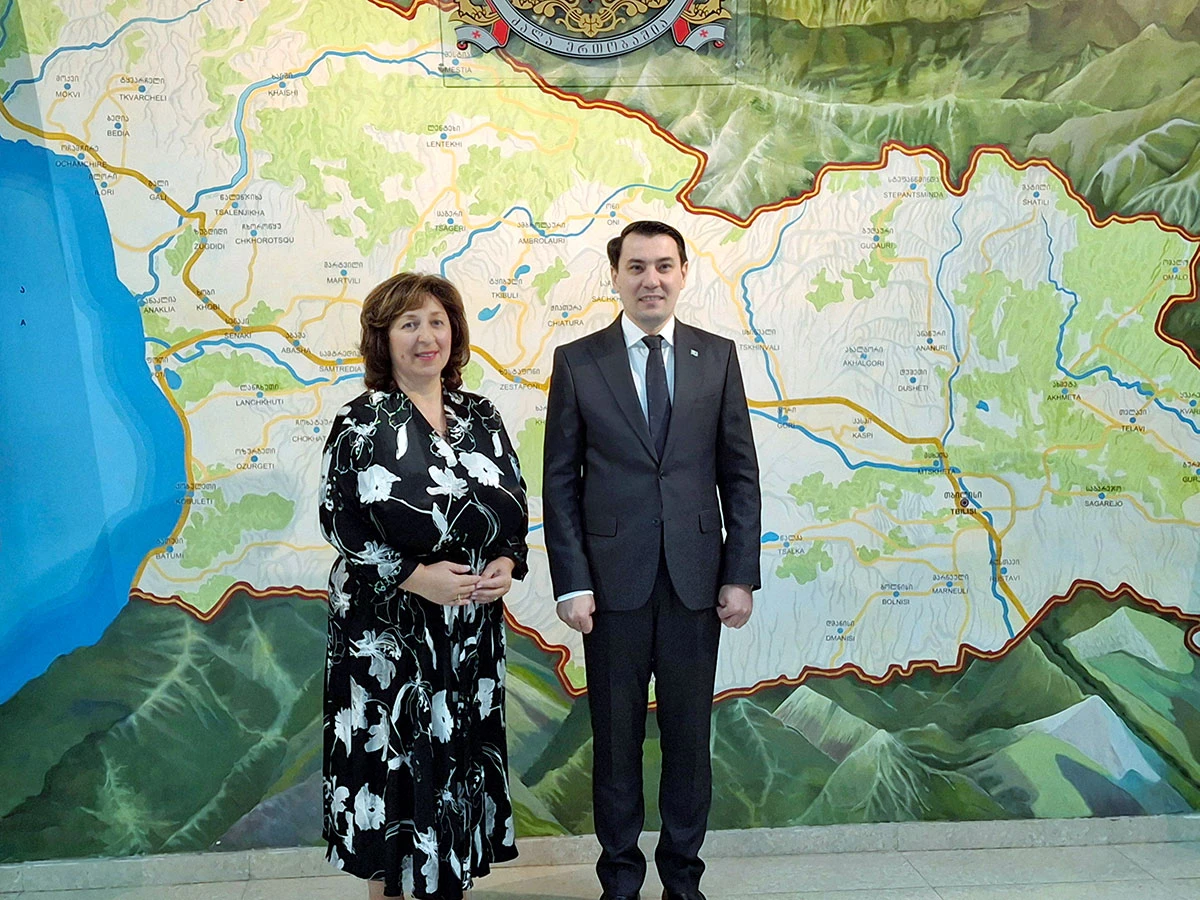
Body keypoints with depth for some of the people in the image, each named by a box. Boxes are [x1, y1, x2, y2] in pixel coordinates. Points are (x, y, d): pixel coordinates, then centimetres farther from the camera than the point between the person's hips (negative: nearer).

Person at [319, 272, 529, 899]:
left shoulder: (480, 417, 6)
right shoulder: (361, 422, -6)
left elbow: (515, 502, 9)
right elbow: (338, 519, -10)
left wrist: (507, 561, -9)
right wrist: (414, 576, -18)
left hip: (473, 626, 4)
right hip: (386, 629, -4)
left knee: (461, 750, 13)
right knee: (391, 754, 6)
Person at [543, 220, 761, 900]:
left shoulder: (717, 356, 5)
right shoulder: (577, 361, 1)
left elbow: (740, 473, 5)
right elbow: (560, 481, -1)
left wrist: (741, 576, -1)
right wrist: (571, 583, -7)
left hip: (695, 581, 1)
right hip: (613, 581, -1)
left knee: (690, 736, 13)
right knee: (616, 738, 12)